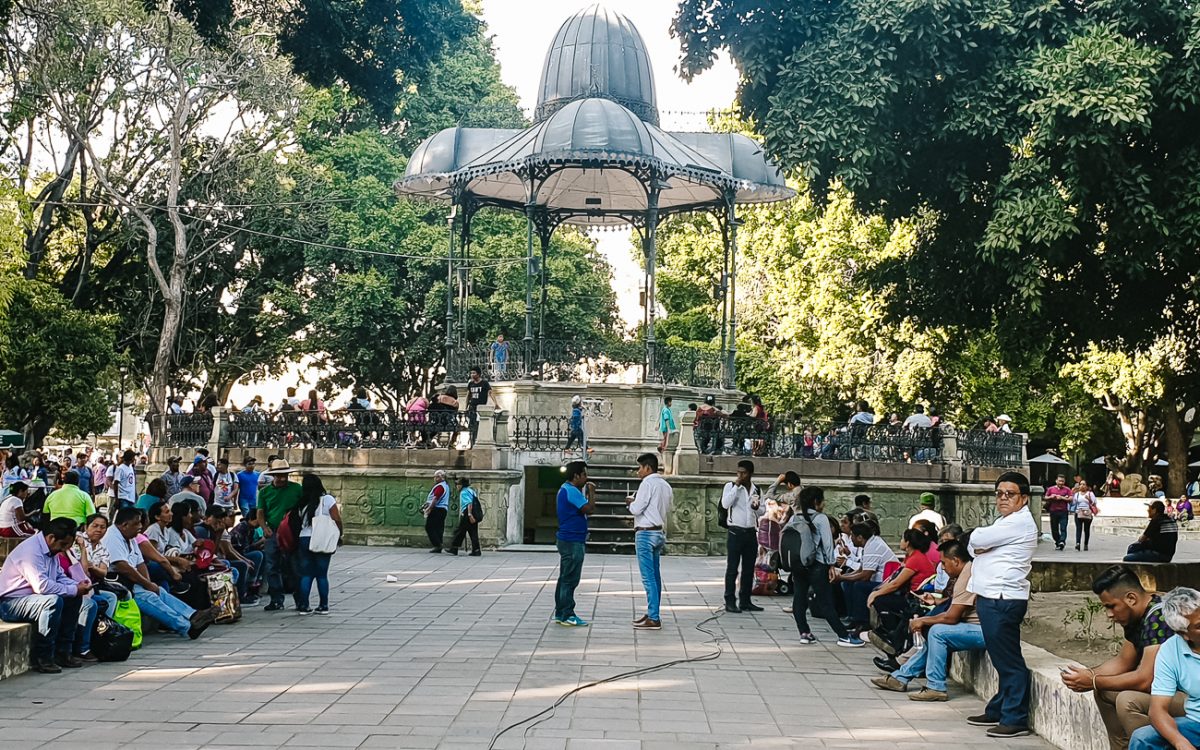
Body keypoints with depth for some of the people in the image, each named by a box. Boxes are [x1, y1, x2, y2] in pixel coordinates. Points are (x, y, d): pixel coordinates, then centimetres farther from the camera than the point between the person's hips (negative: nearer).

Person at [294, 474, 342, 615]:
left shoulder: (302, 504, 5)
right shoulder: (327, 499, -6)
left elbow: (300, 522, 3)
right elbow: (337, 519, -9)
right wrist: (339, 535, 3)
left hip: (304, 539, 2)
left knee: (306, 574, 7)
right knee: (322, 574, 5)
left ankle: (303, 606, 4)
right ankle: (323, 606, 8)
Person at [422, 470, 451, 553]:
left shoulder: (439, 486, -13)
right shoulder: (446, 485, 18)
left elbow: (435, 499, -21)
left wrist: (429, 508, -22)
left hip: (437, 509, -10)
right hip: (444, 509, 10)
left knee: (429, 527, -6)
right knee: (439, 528, 10)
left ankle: (437, 545, -11)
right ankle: (439, 547, 8)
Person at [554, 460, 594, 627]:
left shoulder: (565, 489, 17)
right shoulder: (571, 491, -17)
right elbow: (589, 509, -19)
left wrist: (587, 493, 12)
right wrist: (591, 493, -8)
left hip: (567, 540, 11)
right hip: (573, 541, -11)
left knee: (565, 578, 13)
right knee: (570, 580, -8)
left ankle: (560, 613, 18)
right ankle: (567, 615, -5)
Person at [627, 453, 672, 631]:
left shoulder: (647, 483, -13)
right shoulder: (665, 485, 13)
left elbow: (637, 509, -16)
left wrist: (630, 502, 6)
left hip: (646, 534, -9)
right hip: (659, 532, 9)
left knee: (648, 577, -8)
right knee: (655, 576, 13)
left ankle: (653, 619, -9)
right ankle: (652, 614, 19)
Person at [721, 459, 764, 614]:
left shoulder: (756, 489, 11)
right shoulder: (731, 486, -2)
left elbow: (762, 510, 18)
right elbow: (725, 504, -18)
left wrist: (757, 508, -6)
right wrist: (737, 486, -18)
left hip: (751, 532, 5)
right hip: (735, 532, -5)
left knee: (749, 569, 8)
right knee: (732, 568, -3)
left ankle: (745, 601, 15)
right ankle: (730, 602, 0)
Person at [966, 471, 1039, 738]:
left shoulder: (1019, 522, -13)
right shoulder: (1006, 522, 21)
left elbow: (976, 540, -16)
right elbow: (974, 547, 19)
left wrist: (978, 541, 7)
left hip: (1003, 600, -10)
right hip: (990, 598, 10)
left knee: (1009, 661, -7)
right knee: (1001, 659, 16)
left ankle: (1015, 719, -5)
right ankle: (997, 711, 23)